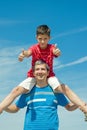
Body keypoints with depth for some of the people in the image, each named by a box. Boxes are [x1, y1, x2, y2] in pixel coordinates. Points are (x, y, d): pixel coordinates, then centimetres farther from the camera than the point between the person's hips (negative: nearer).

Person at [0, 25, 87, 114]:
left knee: (65, 89, -21)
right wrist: (23, 54, -58)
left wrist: (57, 52, -59)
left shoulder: (51, 48, -8)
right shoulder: (34, 48, -9)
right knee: (17, 90, -18)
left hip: (49, 75, 0)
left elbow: (56, 52, -32)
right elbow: (28, 53, -33)